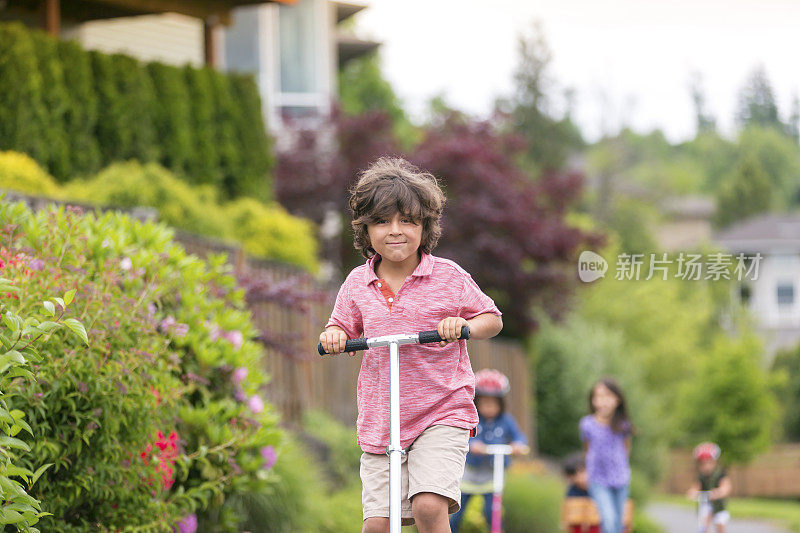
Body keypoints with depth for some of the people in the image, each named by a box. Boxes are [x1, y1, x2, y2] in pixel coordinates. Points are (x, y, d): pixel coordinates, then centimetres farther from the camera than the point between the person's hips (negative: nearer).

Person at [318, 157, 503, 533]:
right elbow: (343, 327, 19)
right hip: (379, 423, 3)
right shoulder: (357, 284, 5)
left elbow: (492, 319, 5)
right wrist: (334, 336, -4)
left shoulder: (448, 277, -3)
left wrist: (465, 325, -16)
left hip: (442, 413, -3)